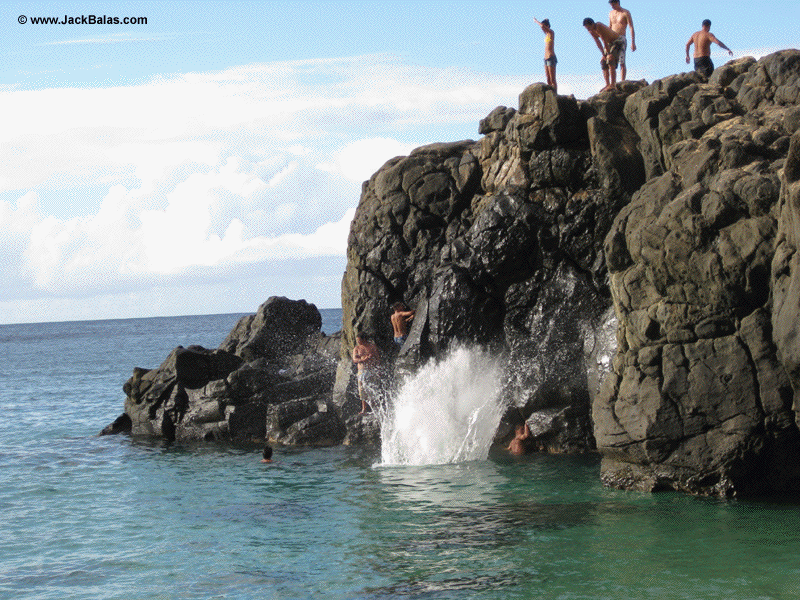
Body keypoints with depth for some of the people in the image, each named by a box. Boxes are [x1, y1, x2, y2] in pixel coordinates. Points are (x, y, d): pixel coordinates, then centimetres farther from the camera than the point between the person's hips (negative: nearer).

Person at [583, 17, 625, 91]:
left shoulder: (599, 27, -29)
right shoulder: (591, 31, -2)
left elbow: (605, 41, -26)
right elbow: (598, 43, 0)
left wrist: (609, 54, -20)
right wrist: (603, 55, -5)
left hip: (618, 41, -9)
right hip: (610, 43, 9)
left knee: (611, 59, -23)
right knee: (603, 62, 2)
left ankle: (613, 84, -28)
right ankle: (607, 84, 0)